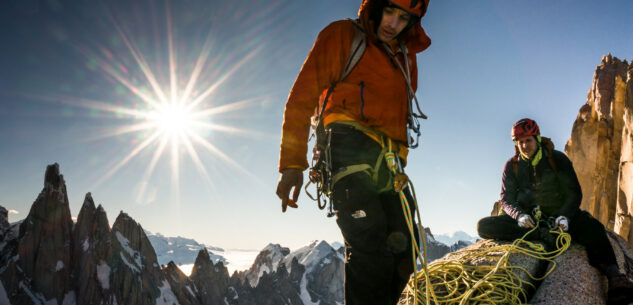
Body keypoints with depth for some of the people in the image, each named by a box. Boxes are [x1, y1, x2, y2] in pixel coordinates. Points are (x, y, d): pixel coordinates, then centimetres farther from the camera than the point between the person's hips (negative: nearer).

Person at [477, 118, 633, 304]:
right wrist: (519, 215, -23)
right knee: (484, 226, -25)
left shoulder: (558, 160, 1)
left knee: (592, 226, -35)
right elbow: (506, 199, 1)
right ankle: (541, 236, -36)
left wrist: (564, 217, -23)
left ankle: (613, 276, -51)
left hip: (557, 216, -1)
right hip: (527, 217, 2)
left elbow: (574, 193, -2)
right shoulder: (512, 166, 5)